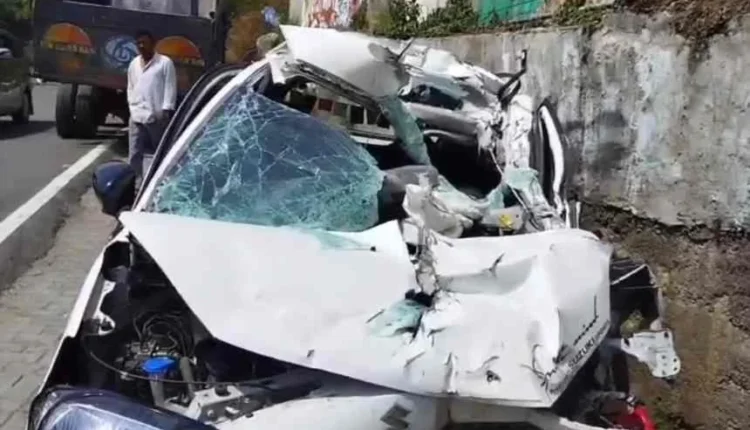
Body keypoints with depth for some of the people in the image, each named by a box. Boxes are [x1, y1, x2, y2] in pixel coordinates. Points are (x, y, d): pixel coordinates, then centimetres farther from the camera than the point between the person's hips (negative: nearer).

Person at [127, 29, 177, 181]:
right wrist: (131, 106, 8)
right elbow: (130, 87, 21)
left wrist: (166, 110, -14)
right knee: (134, 153, 1)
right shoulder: (134, 64, 15)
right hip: (137, 116, 5)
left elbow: (170, 88, -7)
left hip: (157, 116, -5)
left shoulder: (165, 62, -3)